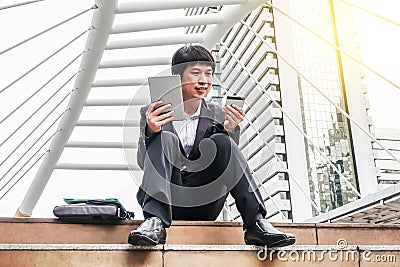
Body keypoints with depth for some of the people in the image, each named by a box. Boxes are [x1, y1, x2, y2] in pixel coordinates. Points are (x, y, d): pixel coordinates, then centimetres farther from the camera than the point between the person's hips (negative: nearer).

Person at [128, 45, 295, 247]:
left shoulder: (218, 116, 12)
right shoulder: (151, 114, 6)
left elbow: (226, 162, 2)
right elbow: (143, 163, -5)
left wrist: (230, 131, -17)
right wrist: (150, 131, -24)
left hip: (202, 206, 2)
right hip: (163, 201, -1)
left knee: (221, 142, -21)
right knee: (165, 139, -24)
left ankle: (256, 224, -28)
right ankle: (155, 222, -38)